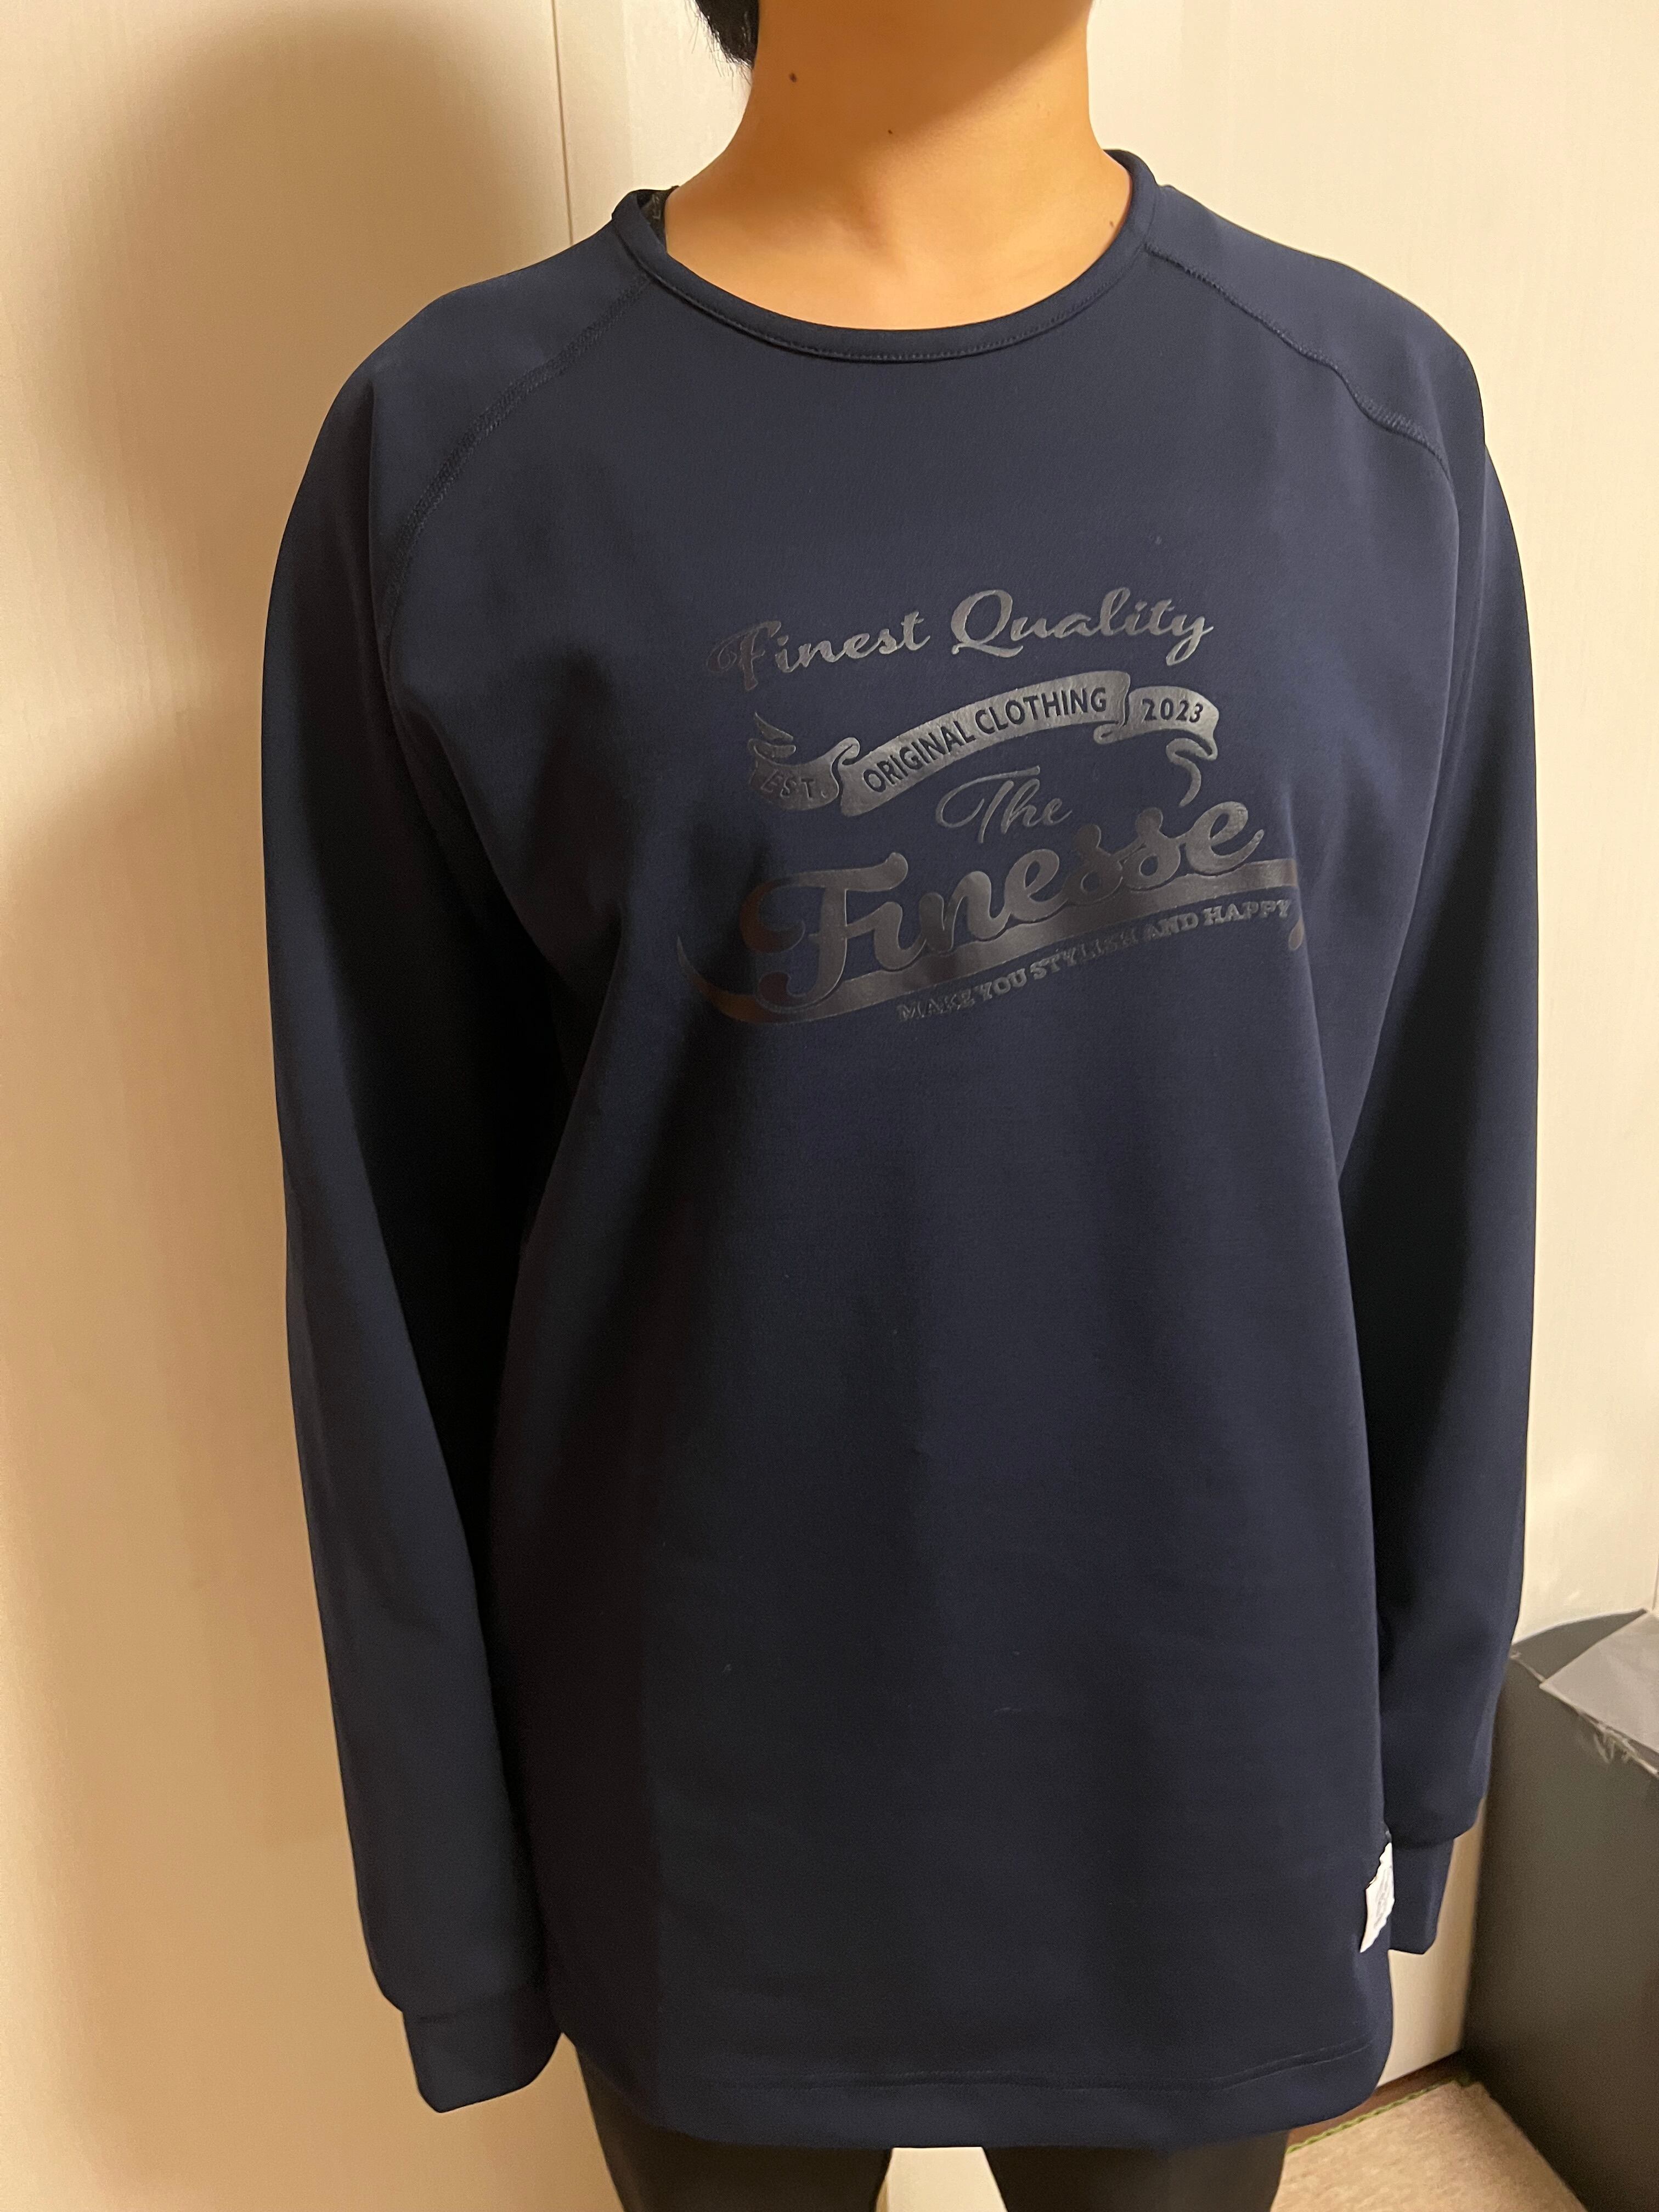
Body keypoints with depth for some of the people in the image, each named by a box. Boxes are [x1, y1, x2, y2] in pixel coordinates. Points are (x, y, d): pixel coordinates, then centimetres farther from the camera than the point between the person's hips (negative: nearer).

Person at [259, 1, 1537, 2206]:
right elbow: (398, 1252, -7)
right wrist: (453, 1893, 0)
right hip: (711, 1794, -1)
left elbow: (1441, 1187, -1)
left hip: (1215, 1767, 2)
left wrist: (1420, 1752, 6)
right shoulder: (451, 455, -10)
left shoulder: (1385, 419, -5)